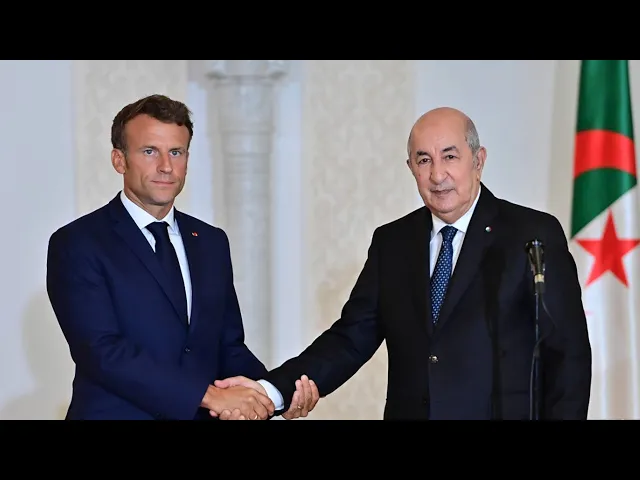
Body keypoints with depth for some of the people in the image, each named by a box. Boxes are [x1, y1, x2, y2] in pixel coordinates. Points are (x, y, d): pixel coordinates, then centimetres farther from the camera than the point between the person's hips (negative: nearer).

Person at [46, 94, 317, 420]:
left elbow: (227, 346, 8)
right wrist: (209, 395, -24)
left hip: (205, 413, 5)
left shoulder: (212, 242, 7)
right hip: (120, 413, -5)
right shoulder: (77, 245, -10)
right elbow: (102, 351, -20)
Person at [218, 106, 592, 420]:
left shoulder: (534, 234, -4)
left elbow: (569, 352, -5)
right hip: (408, 410, 4)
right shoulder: (392, 243, 7)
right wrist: (271, 390, -11)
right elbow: (351, 338, 2)